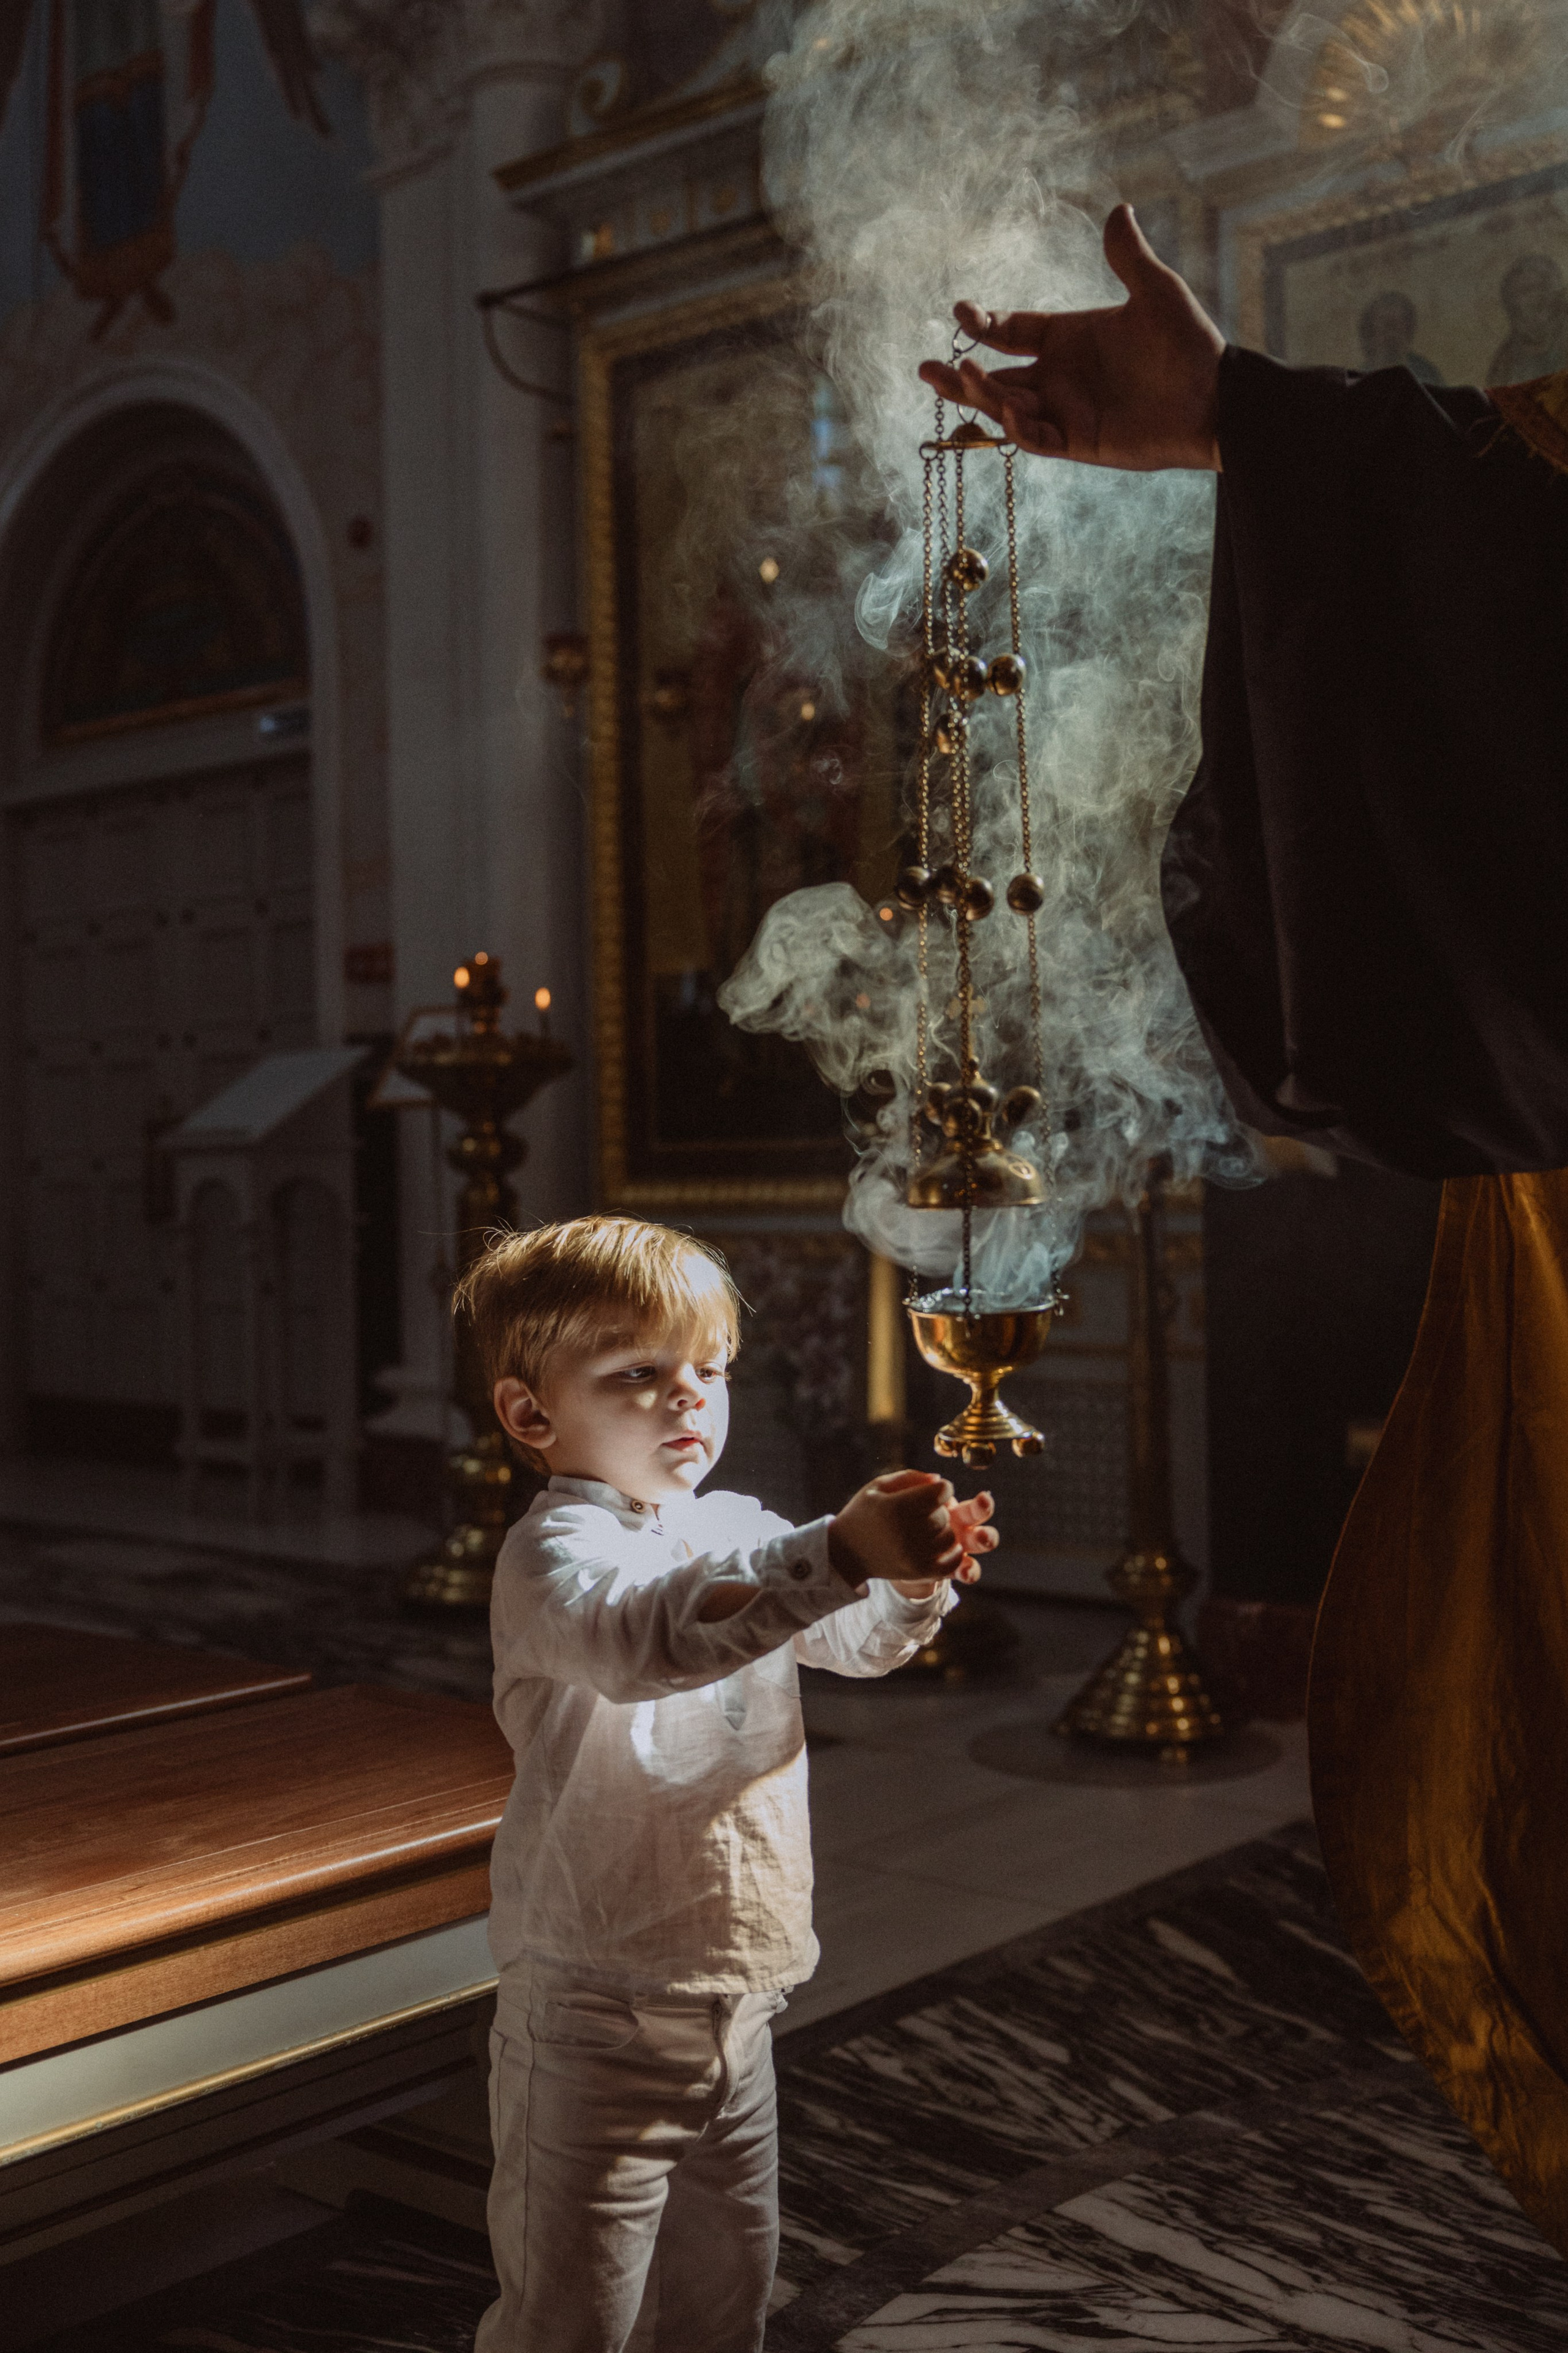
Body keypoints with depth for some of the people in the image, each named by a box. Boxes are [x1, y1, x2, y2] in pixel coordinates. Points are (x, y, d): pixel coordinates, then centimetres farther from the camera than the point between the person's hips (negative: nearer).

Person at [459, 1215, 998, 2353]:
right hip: (601, 2011, -7)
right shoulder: (558, 1551, -18)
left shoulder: (740, 1531, 8)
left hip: (737, 1994, 8)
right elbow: (644, 1636, -38)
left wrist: (919, 1577, -19)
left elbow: (861, 1639, 4)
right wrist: (841, 1552, -50)